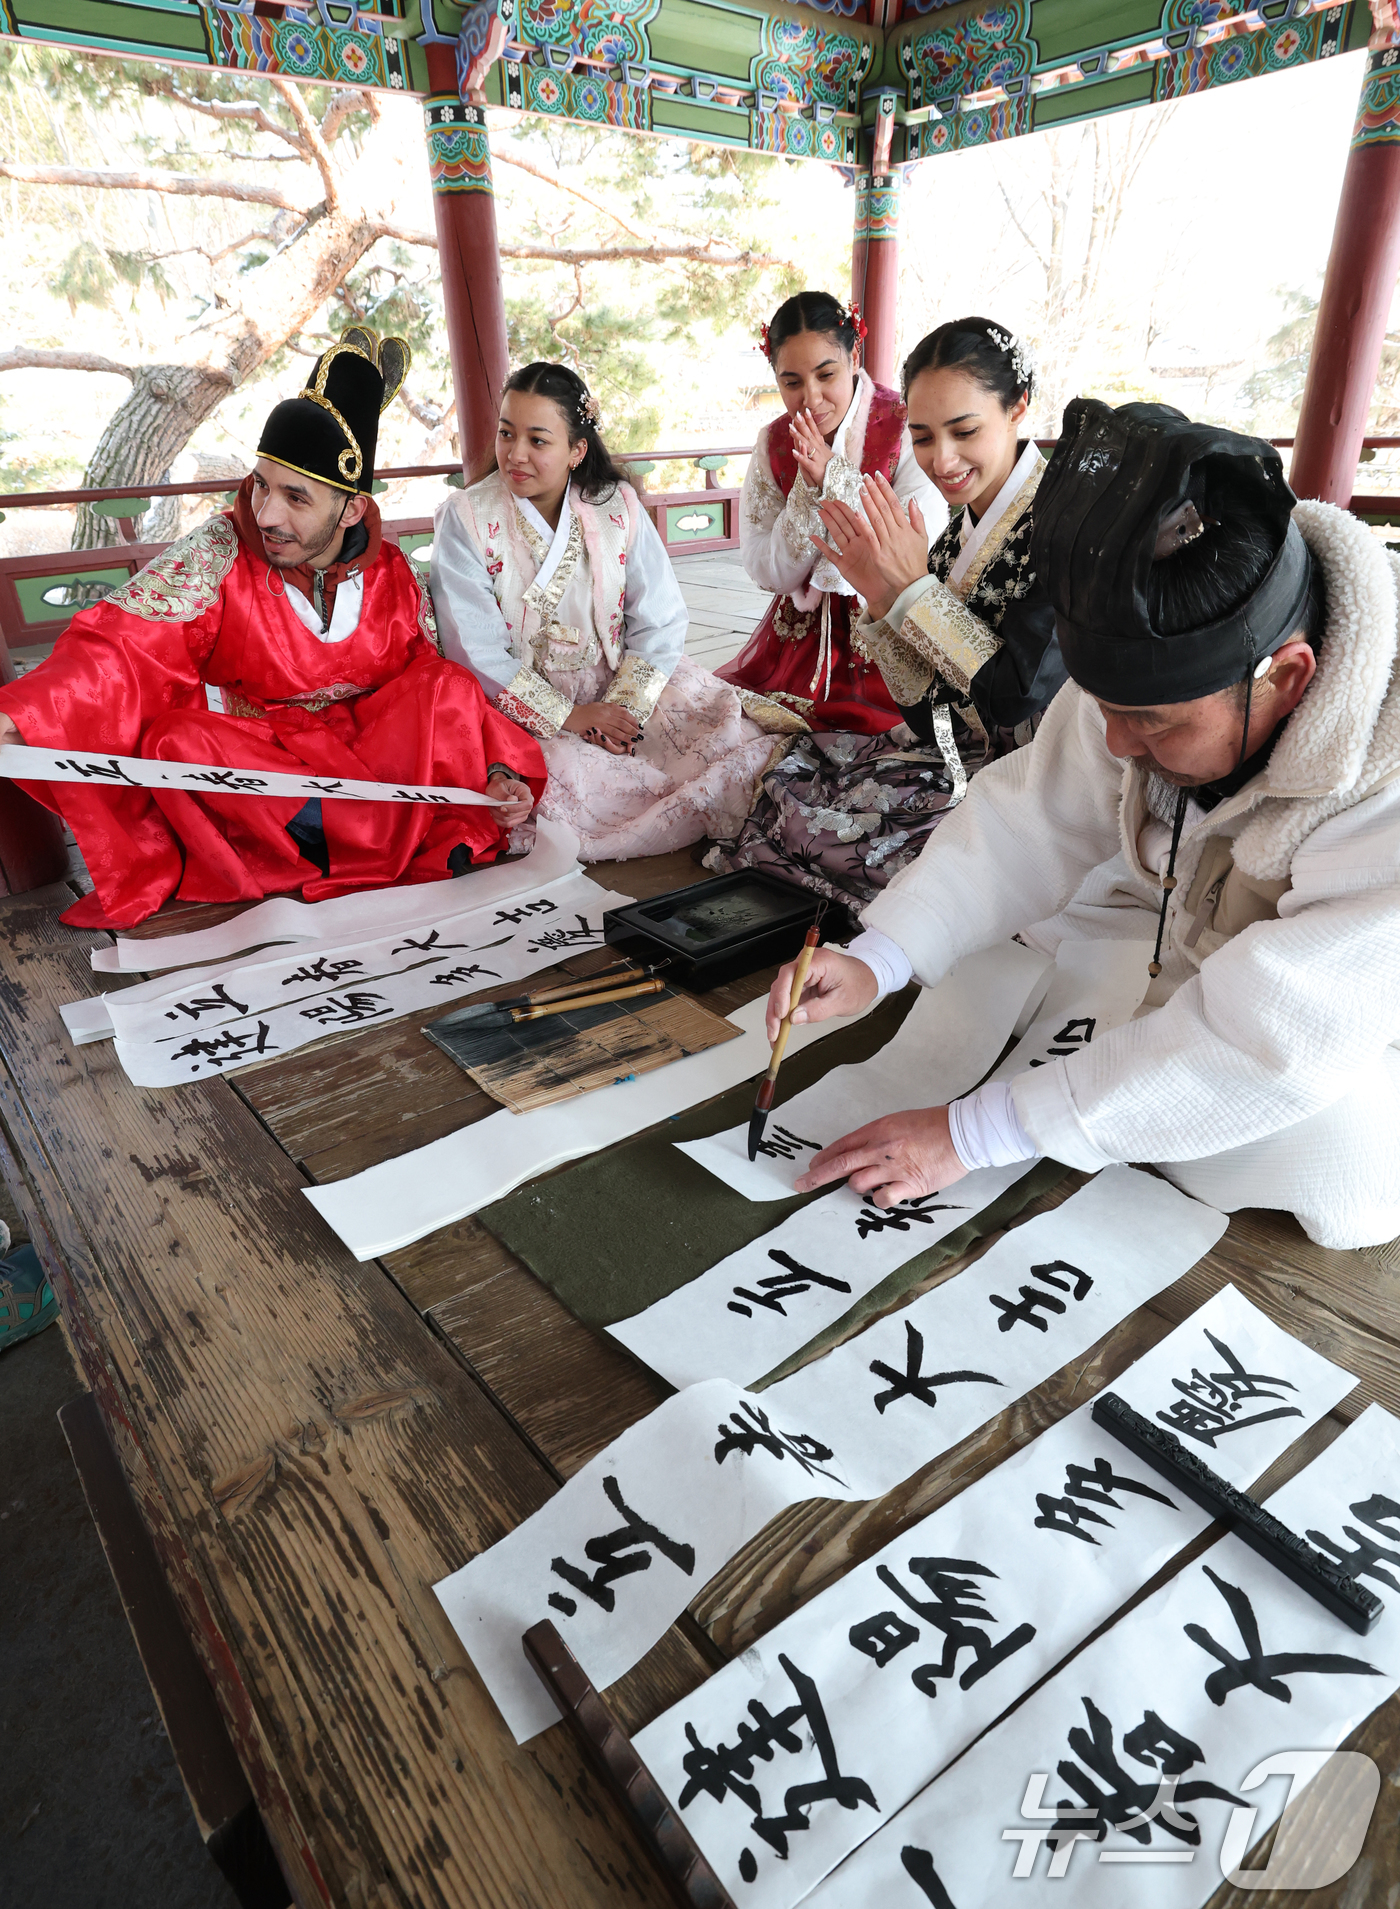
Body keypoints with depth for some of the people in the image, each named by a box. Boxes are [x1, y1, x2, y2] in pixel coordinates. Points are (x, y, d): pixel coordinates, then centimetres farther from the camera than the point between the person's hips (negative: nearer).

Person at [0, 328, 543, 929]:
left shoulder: (392, 576, -2)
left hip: (362, 755, 1)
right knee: (175, 741, -34)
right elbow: (119, 650, -22)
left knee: (449, 686, -18)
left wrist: (497, 770, -17)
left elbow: (440, 698, 0)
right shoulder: (217, 555, -11)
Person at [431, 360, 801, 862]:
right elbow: (477, 652, -12)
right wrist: (567, 716, -17)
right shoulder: (465, 519, -6)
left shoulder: (618, 506, 0)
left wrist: (621, 707, -18)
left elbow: (660, 623, -3)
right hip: (523, 705, -1)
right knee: (564, 773, -31)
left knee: (726, 721, -21)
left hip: (626, 685, 2)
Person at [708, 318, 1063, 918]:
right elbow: (920, 696, 5)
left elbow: (1020, 695, -23)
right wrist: (881, 596, -10)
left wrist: (914, 586, -19)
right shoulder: (962, 528, 7)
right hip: (942, 754, 8)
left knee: (799, 821, -15)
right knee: (783, 774, 0)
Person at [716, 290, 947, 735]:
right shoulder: (774, 443, 3)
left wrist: (835, 478, -21)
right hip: (802, 639, 4)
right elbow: (770, 574, -3)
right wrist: (809, 491, -18)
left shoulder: (907, 429, -9)